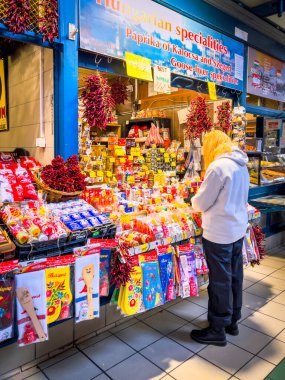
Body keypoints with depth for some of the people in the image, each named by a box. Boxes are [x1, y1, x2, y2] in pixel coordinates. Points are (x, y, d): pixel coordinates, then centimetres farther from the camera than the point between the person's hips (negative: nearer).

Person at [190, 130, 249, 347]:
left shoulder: (218, 167, -19)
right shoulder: (241, 165, 7)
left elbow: (201, 203, -13)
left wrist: (194, 201, 8)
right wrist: (212, 202, 20)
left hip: (219, 233, -8)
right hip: (238, 229, 9)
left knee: (220, 281, 3)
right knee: (235, 277, 18)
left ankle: (218, 330, 19)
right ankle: (232, 321, 35)